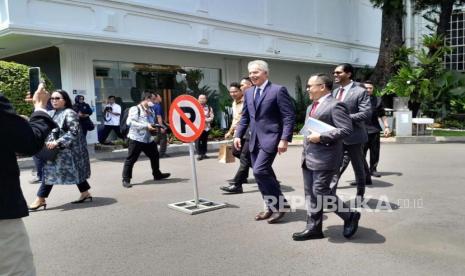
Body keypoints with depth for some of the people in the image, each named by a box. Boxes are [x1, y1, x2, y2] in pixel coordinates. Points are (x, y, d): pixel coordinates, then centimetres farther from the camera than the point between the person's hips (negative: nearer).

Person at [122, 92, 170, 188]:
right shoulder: (135, 109, -12)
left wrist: (154, 128, 1)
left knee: (155, 156, 18)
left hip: (148, 139, 8)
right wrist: (146, 126, -26)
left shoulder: (151, 110, 13)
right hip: (136, 139, -8)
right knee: (130, 160, -3)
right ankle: (126, 180, 6)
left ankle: (157, 174, 37)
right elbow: (130, 122, -21)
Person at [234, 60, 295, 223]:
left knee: (260, 171, -17)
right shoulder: (249, 92, 13)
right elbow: (245, 116, 18)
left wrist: (285, 139, -19)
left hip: (270, 138, -7)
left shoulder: (278, 90, -8)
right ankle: (271, 207, 22)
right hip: (254, 140, 7)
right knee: (261, 174, 9)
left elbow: (289, 116, -12)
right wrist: (238, 135, 6)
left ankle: (281, 204, -1)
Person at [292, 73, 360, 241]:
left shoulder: (335, 105, -12)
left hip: (324, 158, -9)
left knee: (321, 192, -7)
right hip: (309, 157, 9)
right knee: (310, 193, 10)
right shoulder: (312, 106, 17)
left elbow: (347, 129, -21)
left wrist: (321, 137, -22)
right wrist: (307, 143, 14)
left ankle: (350, 216, 13)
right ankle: (314, 228, 18)